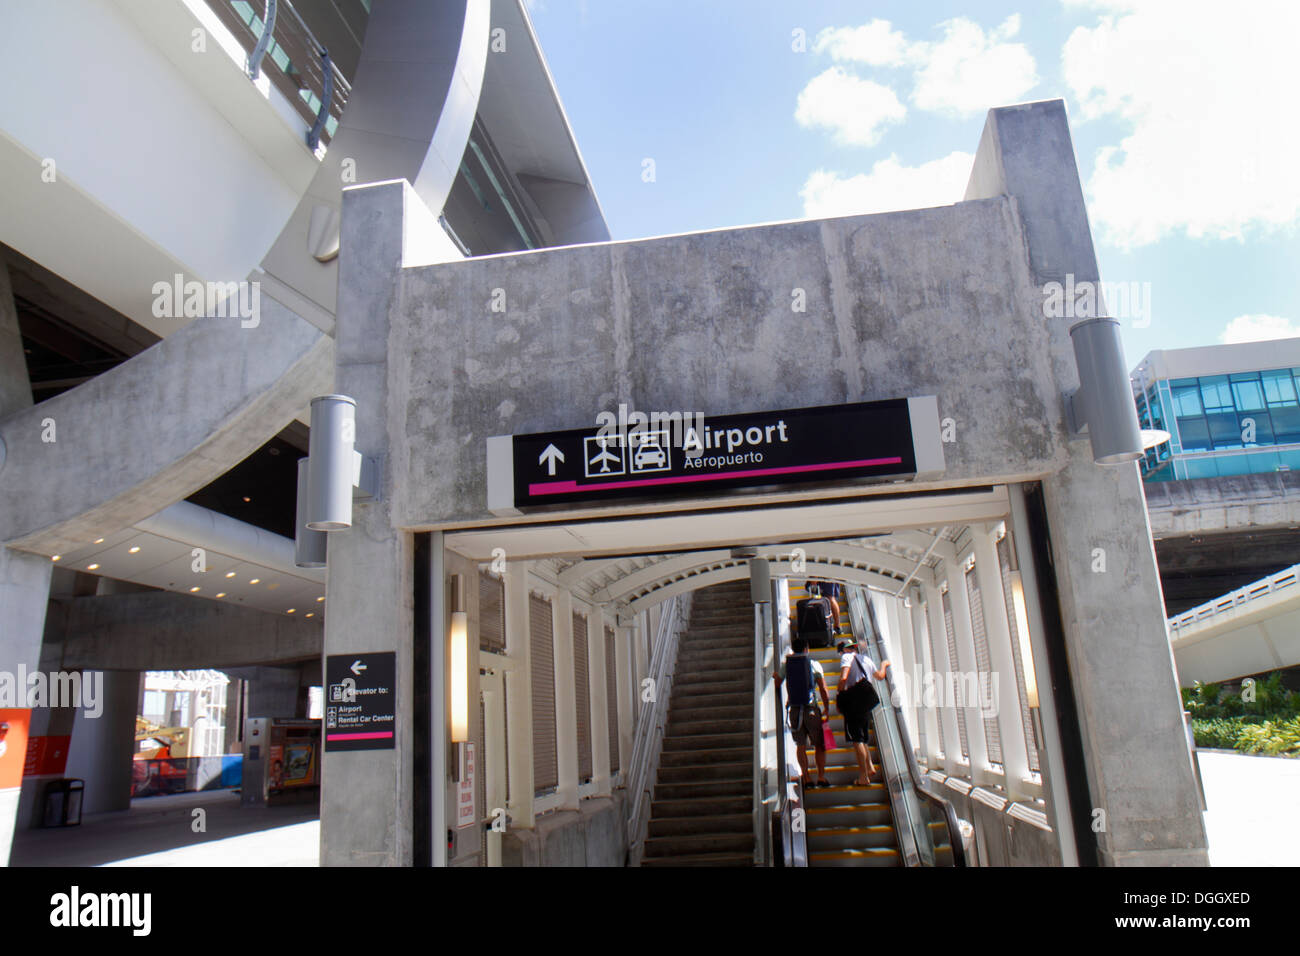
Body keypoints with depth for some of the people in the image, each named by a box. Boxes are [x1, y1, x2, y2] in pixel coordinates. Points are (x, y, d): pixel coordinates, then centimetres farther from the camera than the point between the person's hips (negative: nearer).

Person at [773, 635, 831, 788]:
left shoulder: (784, 664, 4)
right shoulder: (814, 665, -1)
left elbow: (777, 685, 7)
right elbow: (824, 690, -2)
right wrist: (827, 710, 6)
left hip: (793, 709, 2)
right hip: (811, 708, -2)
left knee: (801, 745, 7)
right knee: (819, 744, 9)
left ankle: (806, 778, 3)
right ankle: (821, 777, 4)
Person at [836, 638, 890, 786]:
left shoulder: (847, 657, -3)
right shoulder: (867, 659, 18)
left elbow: (843, 678, -18)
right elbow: (880, 676, 33)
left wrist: (838, 696, -5)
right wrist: (884, 665, 53)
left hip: (853, 699, -7)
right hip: (866, 701, 7)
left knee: (856, 738, -6)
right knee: (861, 737, 17)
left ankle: (863, 776, -7)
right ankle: (870, 767, 2)